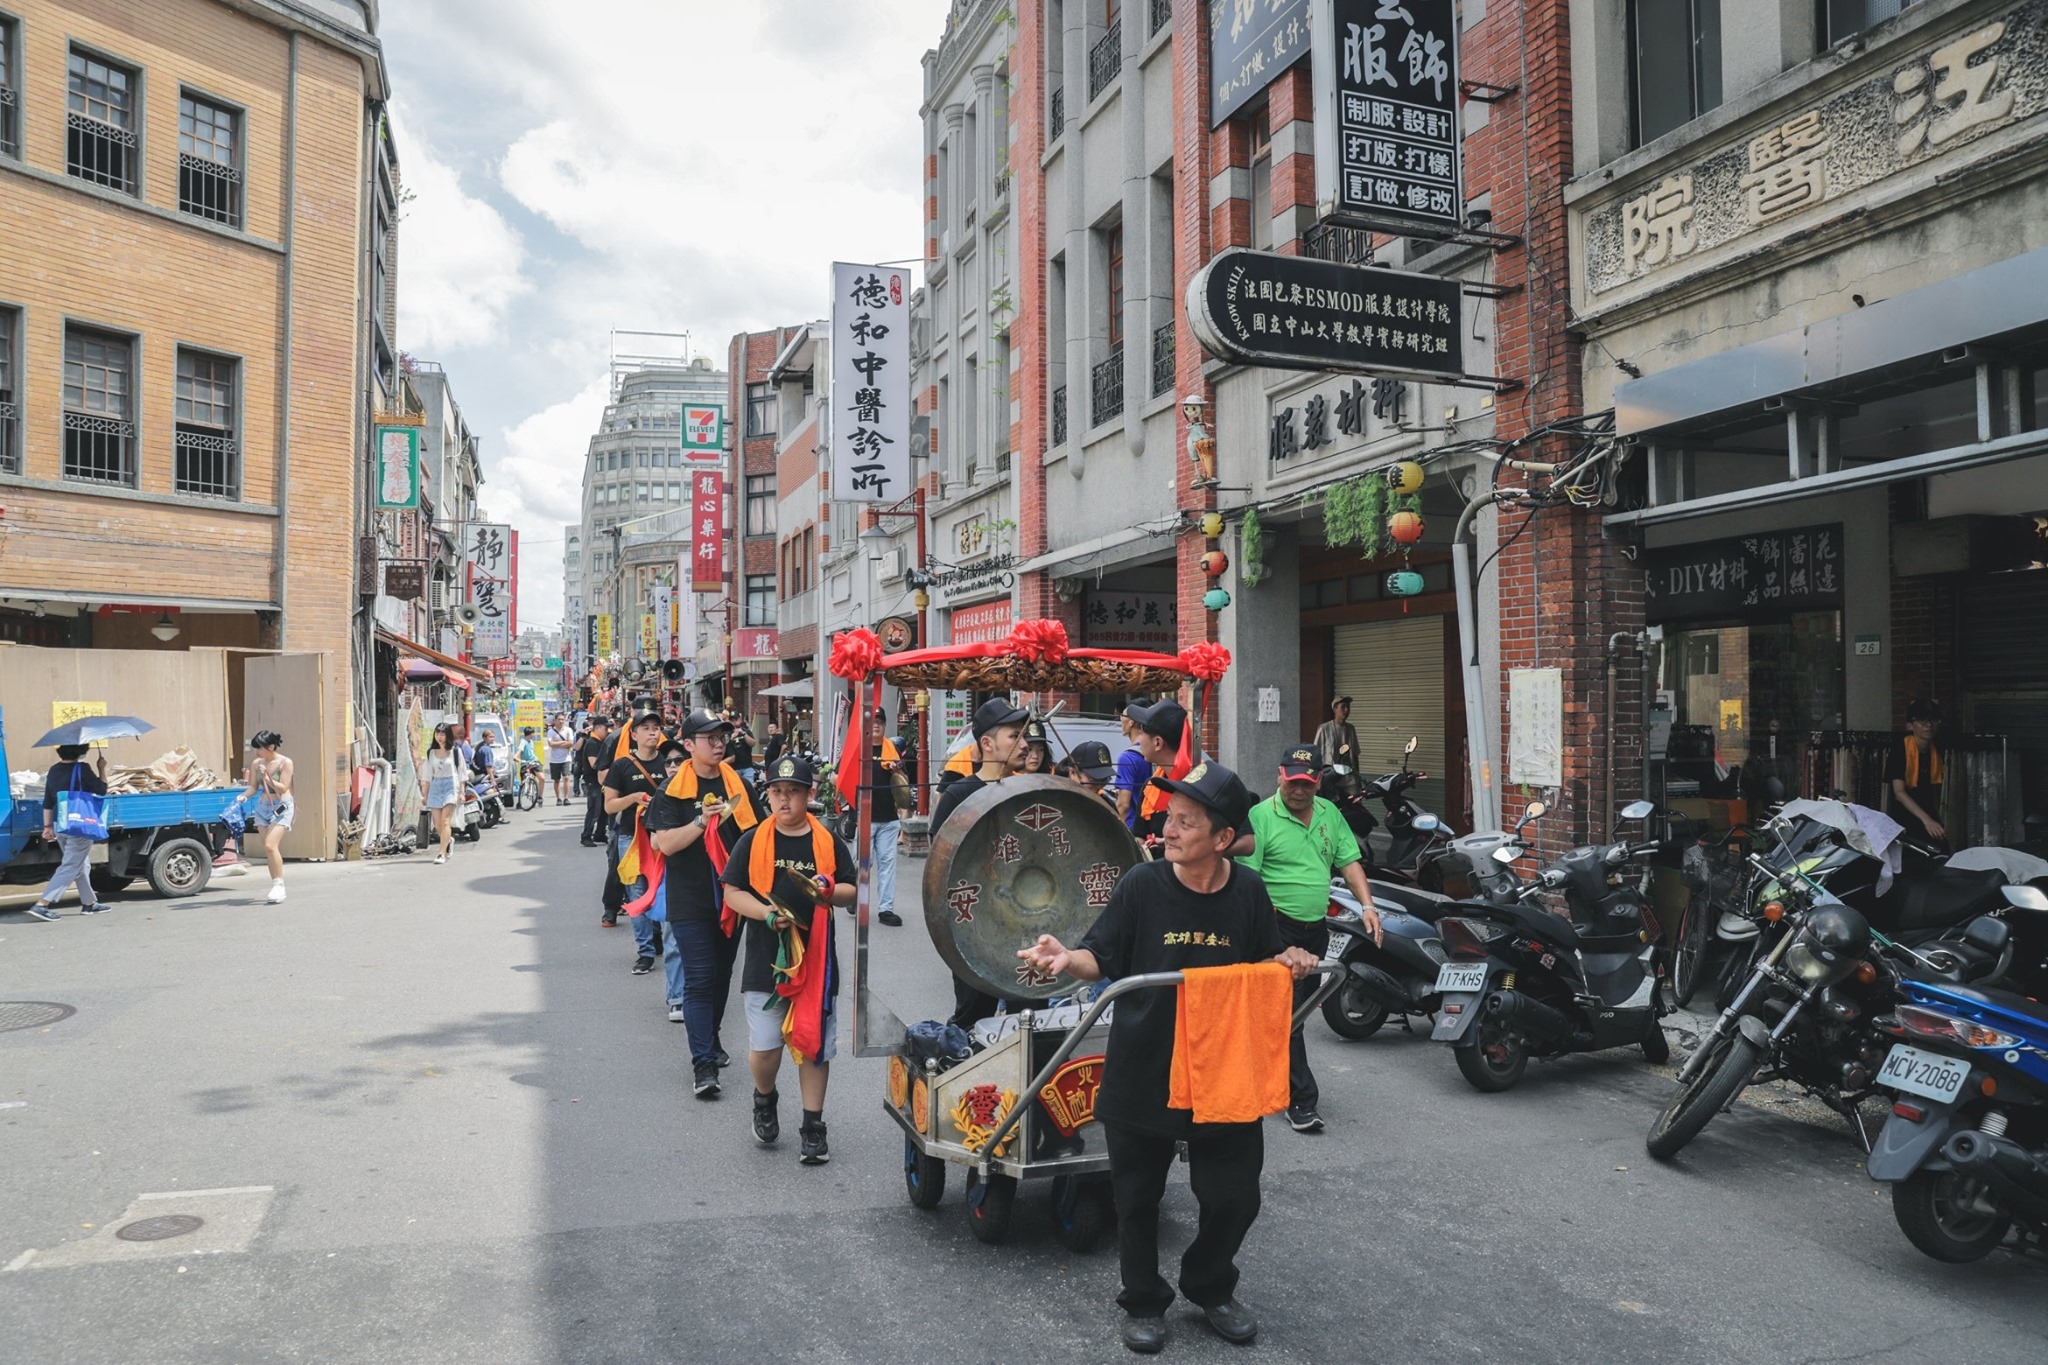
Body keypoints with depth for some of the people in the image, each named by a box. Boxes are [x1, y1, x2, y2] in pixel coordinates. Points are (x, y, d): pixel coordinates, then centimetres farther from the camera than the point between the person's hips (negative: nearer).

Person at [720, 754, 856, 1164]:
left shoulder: (829, 841, 3)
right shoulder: (752, 841, 1)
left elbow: (851, 891, 7)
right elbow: (732, 892, 1)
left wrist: (828, 891, -15)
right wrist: (765, 912, -16)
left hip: (816, 959, 0)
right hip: (765, 961, 0)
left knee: (813, 1045, 6)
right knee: (764, 1047, 2)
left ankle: (813, 1126, 19)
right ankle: (764, 1100, 33)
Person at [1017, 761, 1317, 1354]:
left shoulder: (1248, 890, -6)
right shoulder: (1142, 884, -13)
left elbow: (1264, 963, 9)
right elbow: (1102, 958, -9)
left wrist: (1291, 961, -12)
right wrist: (1067, 959, -29)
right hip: (1140, 1072, -1)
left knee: (1234, 1195, 12)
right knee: (1138, 1198, 13)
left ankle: (1210, 1287, 40)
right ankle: (1144, 1302, 36)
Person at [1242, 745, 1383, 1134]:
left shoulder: (1329, 814, 9)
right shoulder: (1261, 816, -12)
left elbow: (1349, 862, 12)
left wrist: (1367, 905, -1)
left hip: (1316, 927, 7)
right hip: (1278, 929, -7)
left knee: (1301, 1009, 16)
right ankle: (1301, 1101, 1)